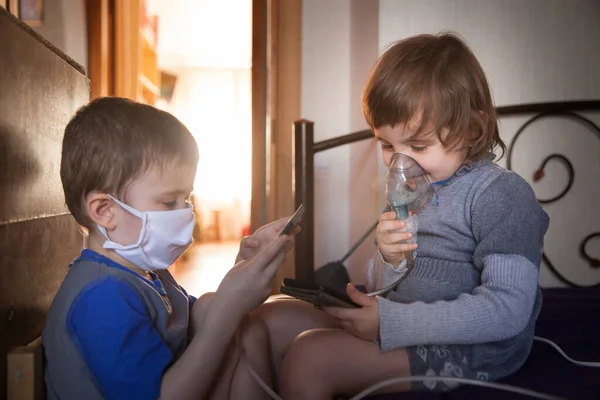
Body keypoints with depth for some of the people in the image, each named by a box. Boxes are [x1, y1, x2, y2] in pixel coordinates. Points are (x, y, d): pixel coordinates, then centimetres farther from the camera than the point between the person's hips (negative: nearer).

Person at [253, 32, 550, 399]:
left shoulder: (501, 193, -13)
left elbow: (507, 310, -23)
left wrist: (391, 322, -23)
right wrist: (388, 262, -12)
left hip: (466, 349, -7)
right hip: (401, 330, 8)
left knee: (311, 355, -23)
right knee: (274, 320, 2)